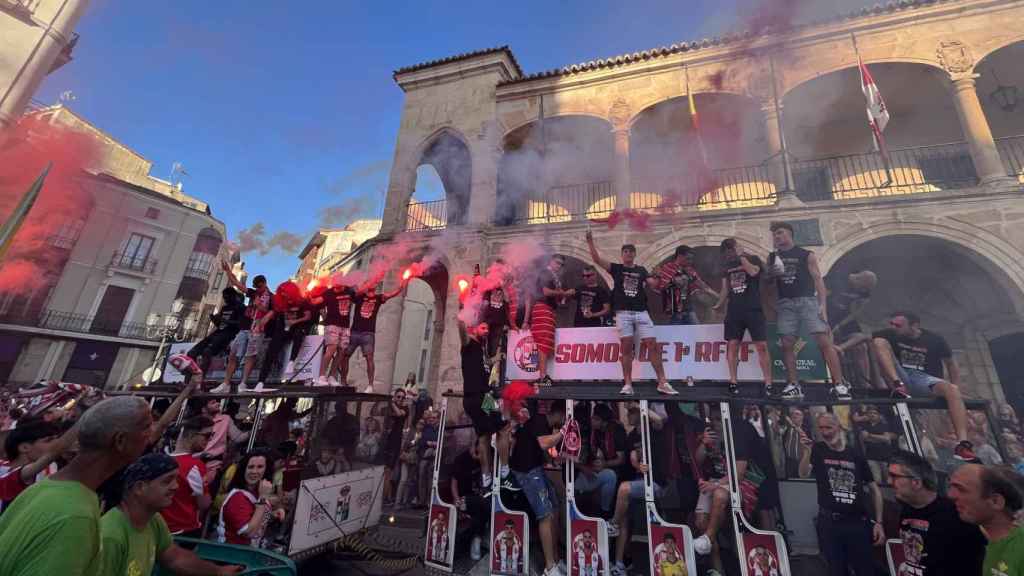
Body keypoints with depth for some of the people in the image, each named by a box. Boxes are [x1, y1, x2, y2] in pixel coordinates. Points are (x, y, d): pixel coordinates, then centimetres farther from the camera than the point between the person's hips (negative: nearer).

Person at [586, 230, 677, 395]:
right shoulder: (616, 268, 8)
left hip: (641, 313, 2)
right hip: (623, 313, -2)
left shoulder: (641, 270, 15)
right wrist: (590, 241, -10)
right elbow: (596, 259, -1)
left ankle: (663, 383, 3)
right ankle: (627, 384, 3)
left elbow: (653, 284, 2)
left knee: (653, 345, -3)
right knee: (626, 347, -2)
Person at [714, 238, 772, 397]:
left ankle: (768, 384, 1)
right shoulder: (728, 266, 14)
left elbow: (753, 272, -21)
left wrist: (741, 256, -12)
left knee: (762, 346, -6)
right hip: (734, 311, 4)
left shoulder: (753, 259, 2)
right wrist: (719, 305, 8)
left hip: (753, 310, -4)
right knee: (732, 345, 1)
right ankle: (733, 382, 7)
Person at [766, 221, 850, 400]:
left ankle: (839, 384, -4)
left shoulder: (806, 255, 6)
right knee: (787, 345, -2)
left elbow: (817, 279, 0)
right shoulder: (772, 257, 15)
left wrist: (823, 304, -10)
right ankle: (793, 385, 5)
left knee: (824, 341, -10)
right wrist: (772, 273, -3)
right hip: (785, 304, 3)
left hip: (807, 300, -2)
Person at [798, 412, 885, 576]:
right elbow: (803, 474, -19)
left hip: (858, 522, 1)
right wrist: (807, 451, -36)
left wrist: (878, 522, 1)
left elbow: (874, 489, 9)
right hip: (829, 523, -1)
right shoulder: (817, 450, -3)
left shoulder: (856, 455, 2)